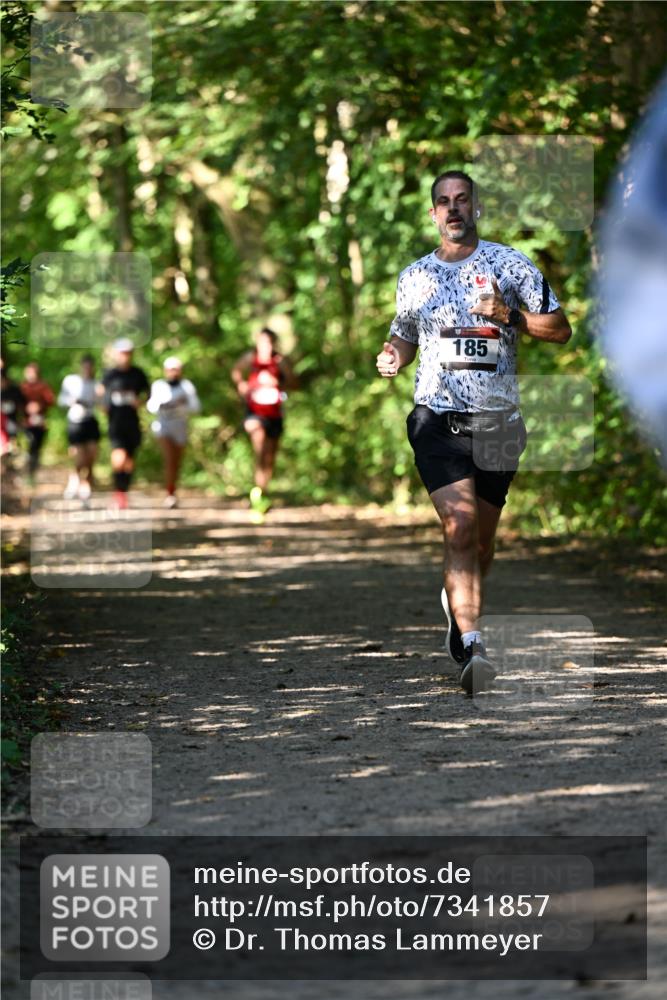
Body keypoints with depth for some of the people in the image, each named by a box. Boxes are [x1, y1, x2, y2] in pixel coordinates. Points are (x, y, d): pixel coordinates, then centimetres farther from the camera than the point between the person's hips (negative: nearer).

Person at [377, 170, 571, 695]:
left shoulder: (510, 264, 2)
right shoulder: (415, 277, 10)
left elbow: (560, 329, 2)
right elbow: (405, 337, 25)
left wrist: (508, 315, -14)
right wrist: (393, 359, 2)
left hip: (497, 421, 1)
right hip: (437, 416, 0)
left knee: (481, 539, 11)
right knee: (460, 527, -18)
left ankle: (458, 605, 42)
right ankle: (472, 647, -25)